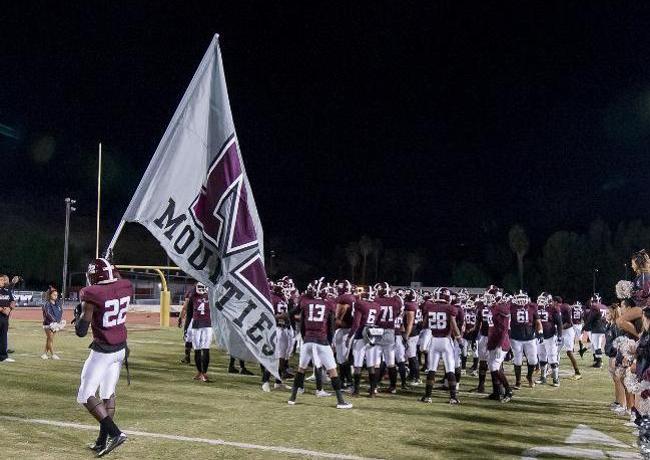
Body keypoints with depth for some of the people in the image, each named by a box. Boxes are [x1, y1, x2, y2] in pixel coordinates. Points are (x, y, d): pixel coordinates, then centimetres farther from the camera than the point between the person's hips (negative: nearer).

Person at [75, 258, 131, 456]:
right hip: (121, 348, 7)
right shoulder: (125, 287, -3)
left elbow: (81, 331, -14)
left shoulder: (92, 295, -19)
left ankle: (114, 433, -9)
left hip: (102, 351, -7)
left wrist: (78, 314, 4)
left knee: (86, 395, 2)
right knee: (108, 393, 17)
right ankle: (103, 440, 22)